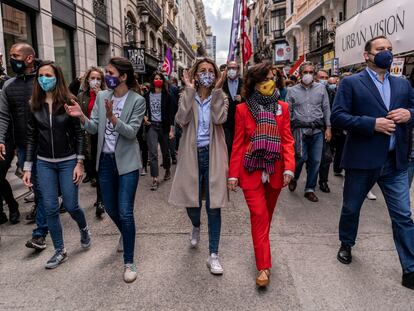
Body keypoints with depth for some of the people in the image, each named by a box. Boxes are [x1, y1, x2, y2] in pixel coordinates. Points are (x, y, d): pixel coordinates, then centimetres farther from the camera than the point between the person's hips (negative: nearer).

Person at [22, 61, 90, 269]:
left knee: (71, 206, 2)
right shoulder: (34, 105, 2)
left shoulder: (69, 102, -7)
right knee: (50, 208, 5)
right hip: (44, 164, 3)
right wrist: (27, 168, 2)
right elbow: (31, 138, 5)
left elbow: (79, 134, -7)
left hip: (68, 162, -3)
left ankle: (84, 229, 36)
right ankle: (60, 251, 21)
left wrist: (79, 163, -12)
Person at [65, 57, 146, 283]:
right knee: (110, 209, 16)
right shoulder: (101, 96, 3)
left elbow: (131, 132, -16)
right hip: (105, 160, 5)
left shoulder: (137, 100, -10)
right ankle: (125, 234, 48)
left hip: (126, 161, -5)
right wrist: (81, 117, -19)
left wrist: (112, 117, -31)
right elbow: (94, 128, 1)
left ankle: (129, 262, 8)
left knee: (125, 212, -7)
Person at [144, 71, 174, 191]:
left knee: (165, 151, 12)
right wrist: (144, 117, -5)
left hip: (163, 126, 0)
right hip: (151, 126, 0)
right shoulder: (147, 95, 5)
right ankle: (155, 179, -9)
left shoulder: (166, 96, 1)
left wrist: (171, 129, -8)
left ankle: (167, 170, 40)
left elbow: (170, 113, -2)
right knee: (153, 153, -9)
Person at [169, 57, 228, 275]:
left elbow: (219, 119, -17)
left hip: (213, 155, -1)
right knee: (192, 200, 10)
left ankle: (213, 255, 11)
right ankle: (196, 227, 47)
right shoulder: (187, 97, 5)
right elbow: (181, 120, -15)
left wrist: (217, 90, -16)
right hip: (192, 155, 1)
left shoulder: (220, 98, 4)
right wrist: (189, 90, -15)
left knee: (213, 205, 0)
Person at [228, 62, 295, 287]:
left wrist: (289, 167, -12)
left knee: (267, 215, 17)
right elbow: (238, 143, -1)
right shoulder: (243, 109, -1)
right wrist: (233, 173, -5)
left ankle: (261, 249, 40)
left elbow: (287, 140, 1)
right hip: (251, 171, -2)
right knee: (259, 216, -5)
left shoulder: (282, 108, 5)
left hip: (275, 171, 3)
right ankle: (264, 266, 3)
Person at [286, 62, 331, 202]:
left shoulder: (321, 88, 9)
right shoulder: (292, 90, 7)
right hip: (300, 129, -2)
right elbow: (288, 112, 5)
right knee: (301, 157, -13)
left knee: (315, 161, 3)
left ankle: (310, 189, 18)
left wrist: (328, 127, 3)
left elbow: (326, 109, 9)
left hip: (317, 130, 2)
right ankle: (293, 177, 18)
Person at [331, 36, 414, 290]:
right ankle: (346, 245, 40)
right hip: (362, 160, -3)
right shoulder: (351, 83, -3)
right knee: (351, 208, 15)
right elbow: (338, 117, -12)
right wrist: (372, 123, -20)